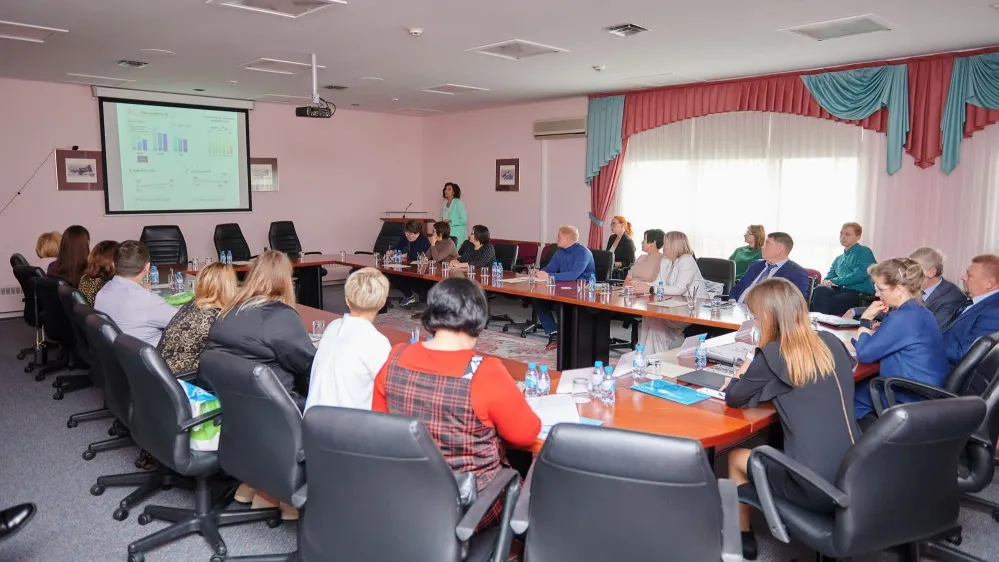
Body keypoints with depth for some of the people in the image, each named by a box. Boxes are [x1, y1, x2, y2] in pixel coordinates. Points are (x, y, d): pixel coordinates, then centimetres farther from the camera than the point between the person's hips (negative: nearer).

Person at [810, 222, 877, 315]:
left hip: (860, 293, -5)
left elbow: (860, 275, -9)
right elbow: (829, 278, 21)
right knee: (819, 291, -30)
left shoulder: (864, 252, 8)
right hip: (840, 290, 5)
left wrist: (834, 281, -10)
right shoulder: (838, 259, 28)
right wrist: (825, 283, -5)